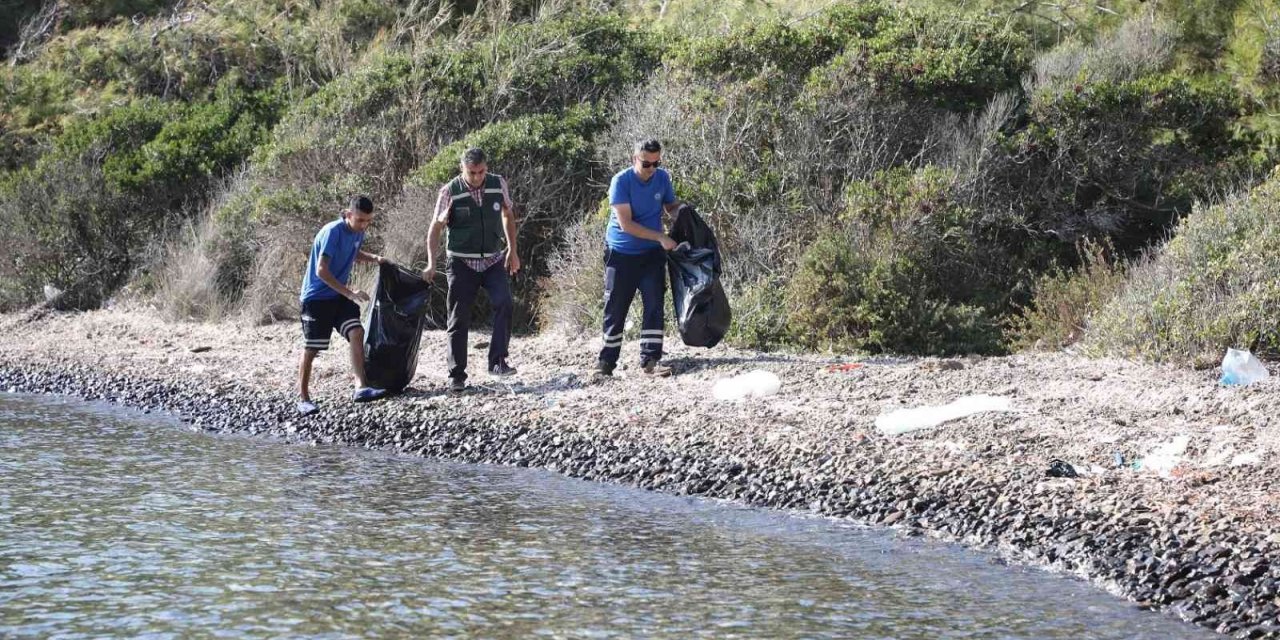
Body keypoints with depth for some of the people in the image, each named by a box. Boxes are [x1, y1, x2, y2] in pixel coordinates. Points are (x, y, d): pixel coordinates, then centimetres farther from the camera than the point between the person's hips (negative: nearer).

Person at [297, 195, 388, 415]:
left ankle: (361, 388, -18)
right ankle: (303, 399, 10)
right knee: (311, 348, -1)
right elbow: (321, 271, -27)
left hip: (340, 296, 7)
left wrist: (373, 258, 6)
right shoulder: (333, 232, -23)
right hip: (317, 296, -7)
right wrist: (350, 293, -28)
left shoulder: (358, 232, 2)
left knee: (356, 332, -13)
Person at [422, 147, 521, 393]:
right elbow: (436, 228, -6)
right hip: (462, 263, -1)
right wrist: (431, 264, -15)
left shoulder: (498, 184, -3)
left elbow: (507, 215, 13)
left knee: (504, 303, -22)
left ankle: (497, 362, -18)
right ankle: (456, 376, 9)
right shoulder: (450, 192, -11)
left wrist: (512, 250, 10)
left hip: (494, 260, 2)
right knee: (459, 319, 1)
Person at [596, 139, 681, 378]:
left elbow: (671, 206, 12)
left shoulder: (663, 178, -2)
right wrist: (660, 237, -25)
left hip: (651, 253, 3)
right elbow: (626, 224, -22)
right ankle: (607, 360, 10)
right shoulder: (621, 181, -17)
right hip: (621, 253, -3)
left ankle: (650, 359, -5)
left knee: (654, 305, -6)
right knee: (615, 308, 1)